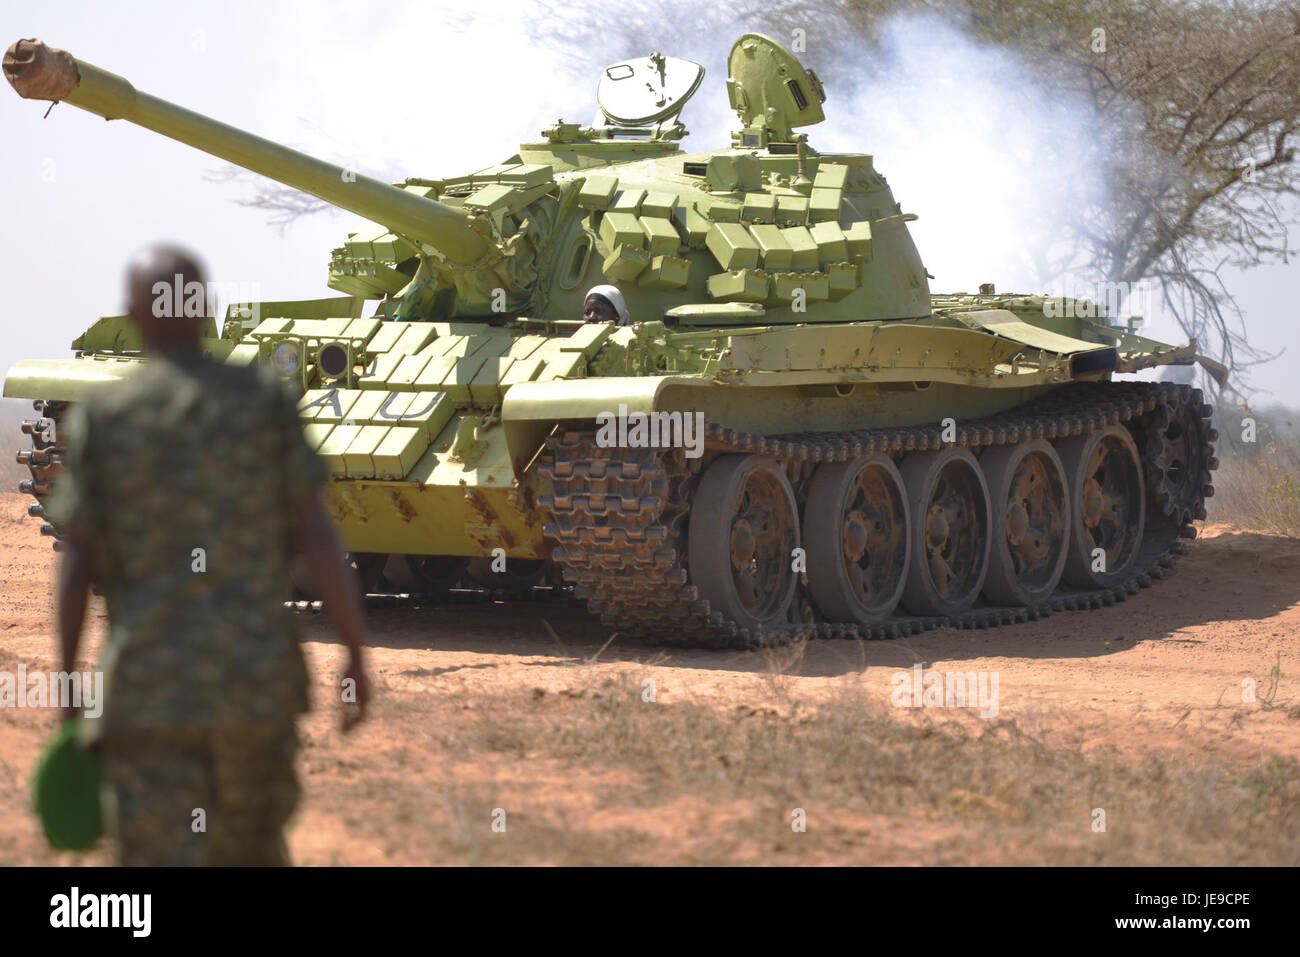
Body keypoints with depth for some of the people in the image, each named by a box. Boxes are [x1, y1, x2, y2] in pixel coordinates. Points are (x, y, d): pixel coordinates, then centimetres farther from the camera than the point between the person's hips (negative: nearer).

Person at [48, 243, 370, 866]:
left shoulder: (98, 417, -1)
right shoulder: (264, 399, 0)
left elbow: (77, 565, -3)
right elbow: (318, 537, -5)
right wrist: (357, 658, -1)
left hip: (148, 691, -1)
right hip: (257, 676, 2)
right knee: (251, 854, 22)